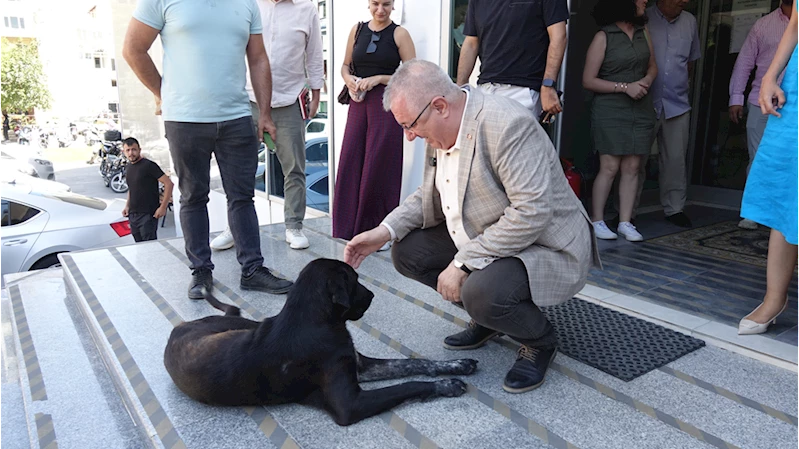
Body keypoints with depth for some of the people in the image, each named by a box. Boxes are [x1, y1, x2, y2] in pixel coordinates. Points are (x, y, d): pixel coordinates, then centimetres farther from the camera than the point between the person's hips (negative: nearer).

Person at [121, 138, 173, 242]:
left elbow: (168, 183, -16)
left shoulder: (149, 165, -12)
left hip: (148, 215, -7)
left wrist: (163, 207, -18)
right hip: (132, 214, 7)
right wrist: (127, 206, 13)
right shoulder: (128, 167, 12)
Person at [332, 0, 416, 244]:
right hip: (359, 103, 5)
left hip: (387, 104, -4)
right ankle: (354, 225, 17)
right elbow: (345, 65, 18)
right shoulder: (357, 30, 11)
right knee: (351, 163, 3)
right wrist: (348, 79, -4)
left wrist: (379, 78, -14)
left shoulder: (399, 34, -1)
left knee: (379, 166, -2)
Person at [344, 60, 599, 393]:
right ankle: (487, 316, 17)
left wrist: (463, 262, -29)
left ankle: (540, 341, 1)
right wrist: (385, 231, -5)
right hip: (479, 238, 9)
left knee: (482, 291, -34)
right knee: (407, 251, 3)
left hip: (545, 247, -9)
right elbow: (430, 194, 11)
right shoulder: (440, 129, 0)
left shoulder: (506, 124, -27)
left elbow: (531, 213, -32)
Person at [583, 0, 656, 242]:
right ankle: (597, 220, 5)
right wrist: (625, 87, -13)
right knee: (610, 167, -7)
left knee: (632, 167, 3)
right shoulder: (603, 37, -5)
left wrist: (647, 80, -1)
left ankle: (625, 222, 9)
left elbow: (652, 66, 22)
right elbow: (588, 80, -8)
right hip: (611, 111, -5)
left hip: (641, 110, 5)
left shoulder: (642, 31, 12)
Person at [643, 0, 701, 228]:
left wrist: (681, 85, 17)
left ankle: (674, 208, 18)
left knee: (676, 159, 6)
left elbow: (692, 59, 22)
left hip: (677, 104, 4)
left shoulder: (690, 21, 10)